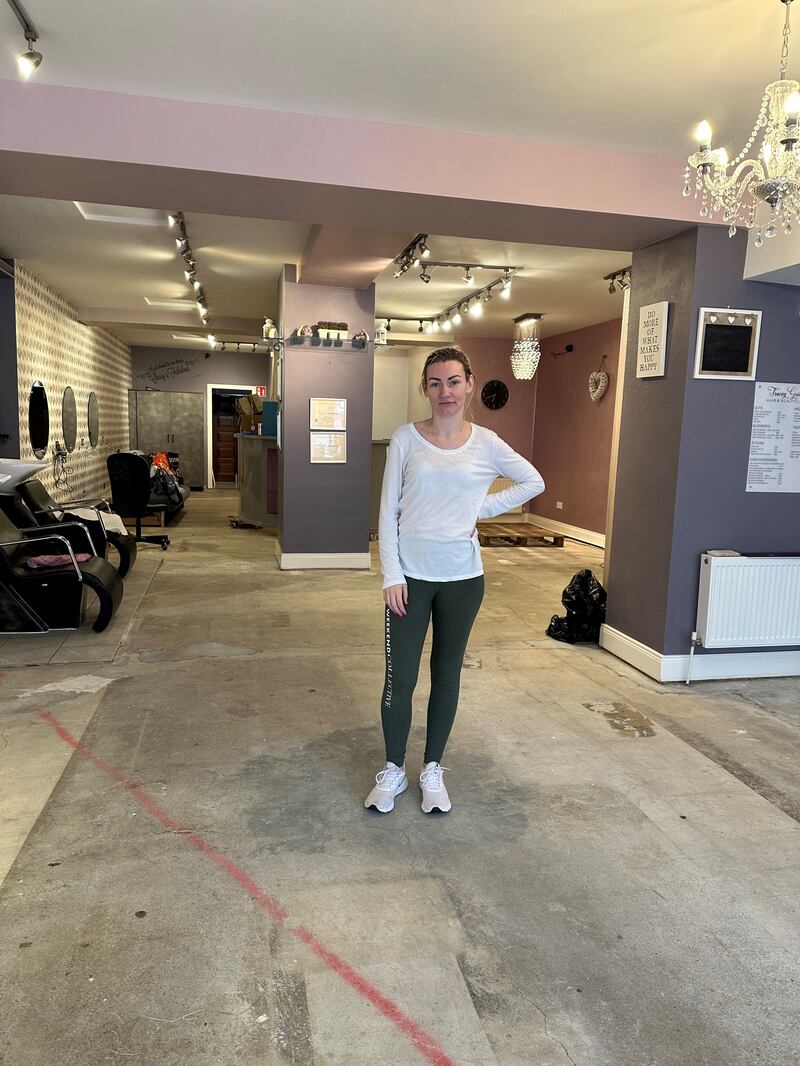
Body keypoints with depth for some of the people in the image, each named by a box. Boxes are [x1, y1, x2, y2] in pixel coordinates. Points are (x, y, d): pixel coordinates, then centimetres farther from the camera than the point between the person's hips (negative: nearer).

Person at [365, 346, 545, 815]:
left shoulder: (486, 443, 0)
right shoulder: (406, 438, -3)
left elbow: (534, 482, 11)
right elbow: (389, 511, -2)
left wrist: (483, 507, 0)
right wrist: (392, 575, -8)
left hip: (462, 577, 1)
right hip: (411, 575, -1)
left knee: (447, 675, 13)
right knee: (400, 678, 3)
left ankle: (433, 769, 31)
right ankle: (394, 769, 25)